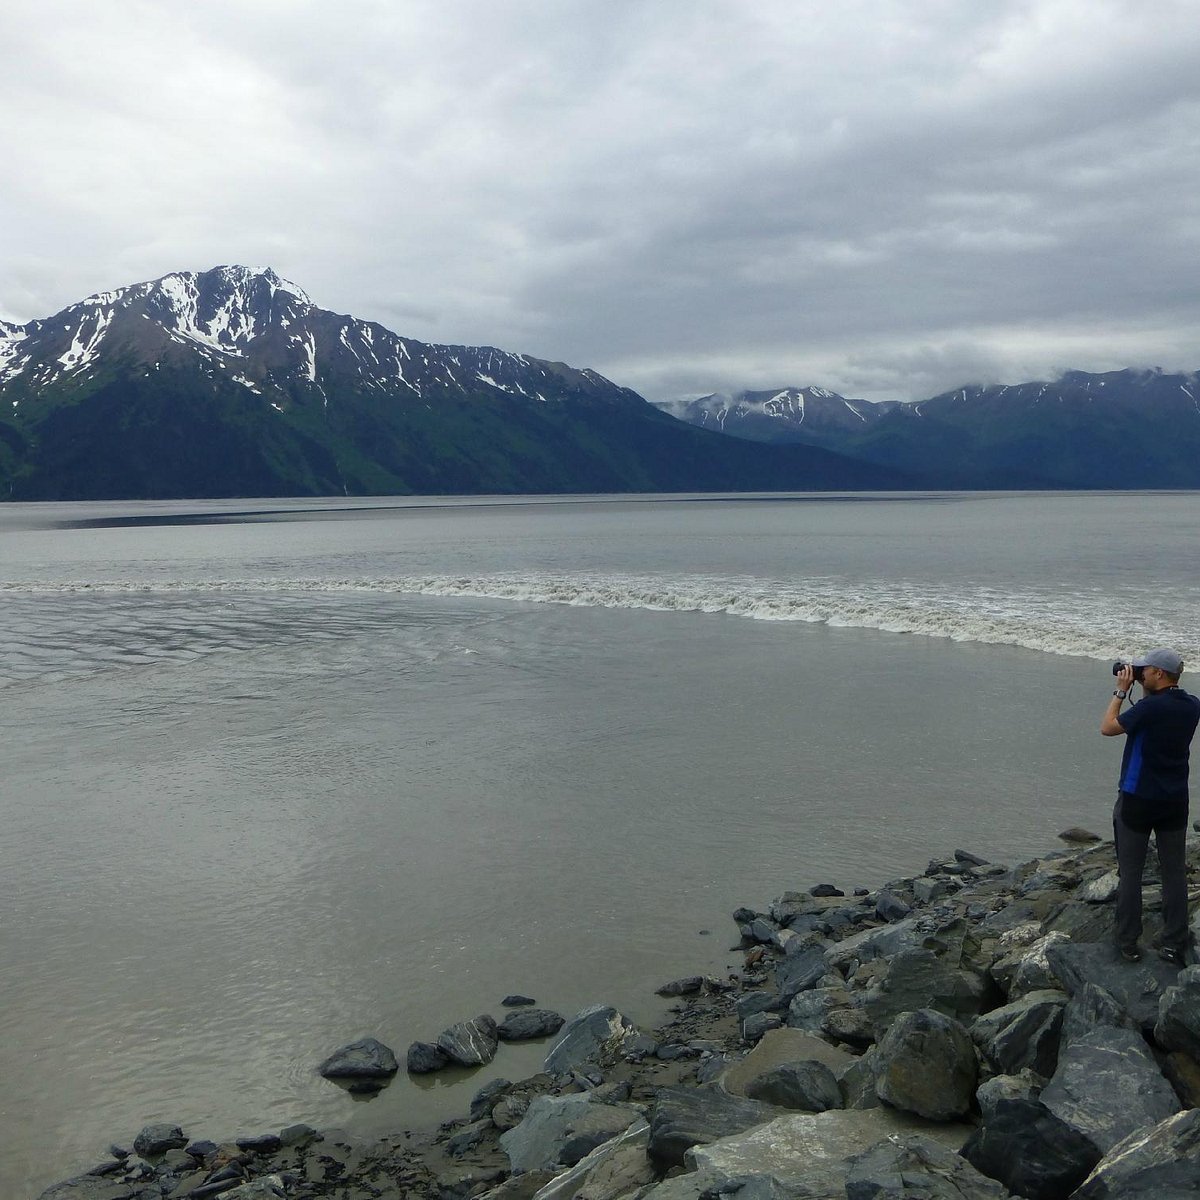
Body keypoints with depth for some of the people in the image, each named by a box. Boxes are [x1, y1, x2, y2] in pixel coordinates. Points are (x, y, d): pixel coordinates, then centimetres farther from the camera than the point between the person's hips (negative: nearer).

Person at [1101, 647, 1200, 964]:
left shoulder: (1150, 707, -22)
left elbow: (1108, 728, -11)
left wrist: (1120, 691, -5)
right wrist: (1145, 690, 9)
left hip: (1137, 799, -6)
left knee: (1130, 873, 6)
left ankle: (1128, 943, 12)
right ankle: (1174, 944, 16)